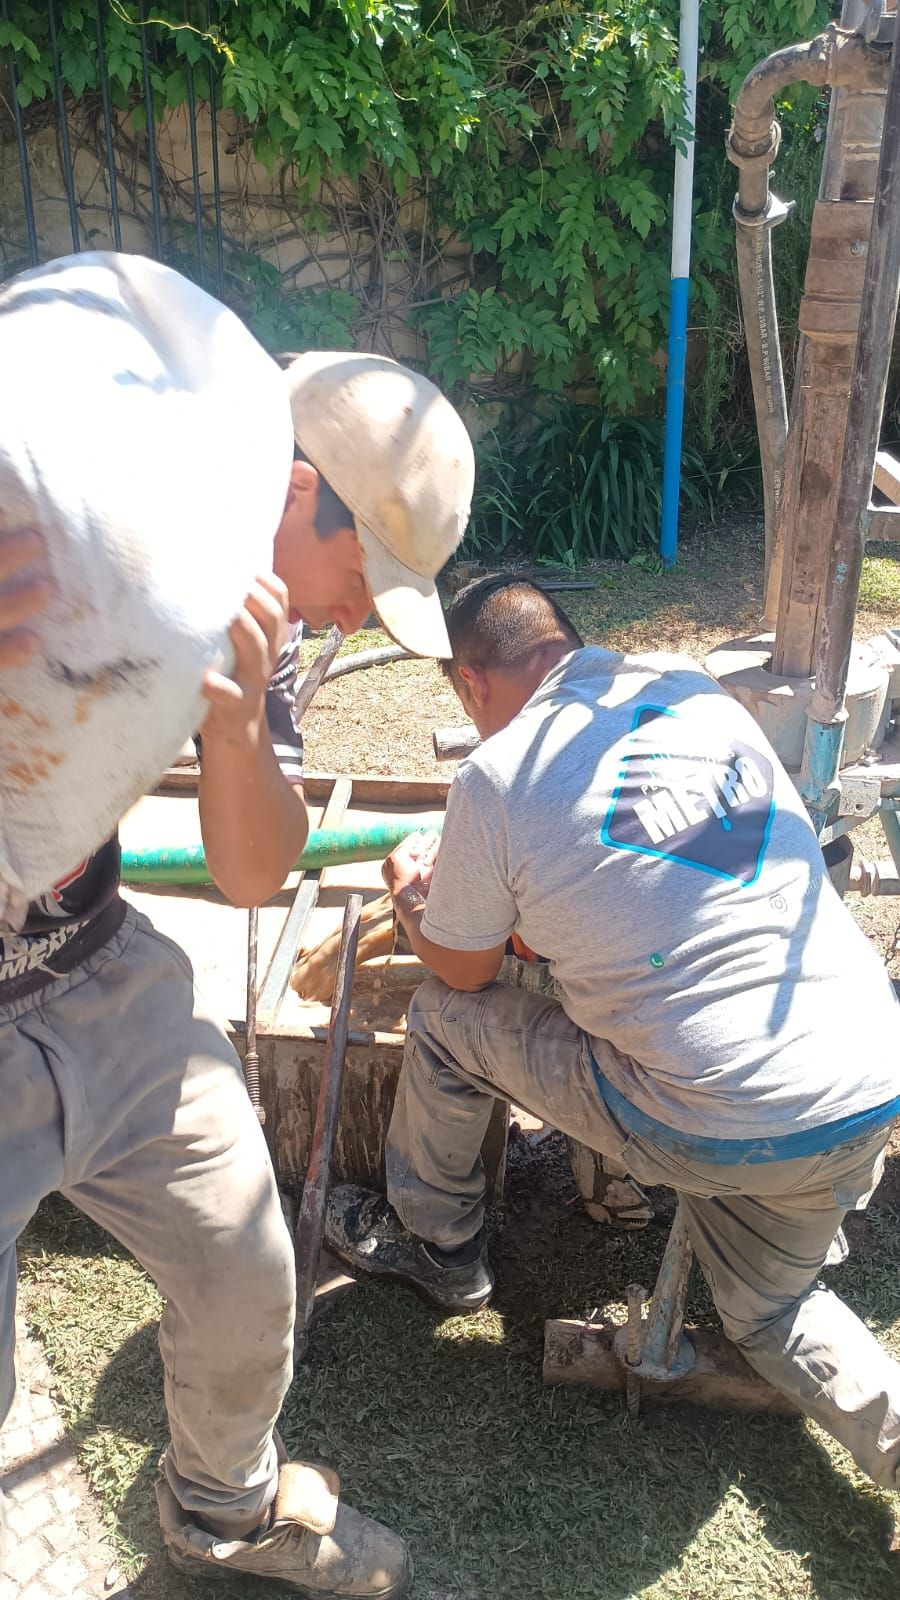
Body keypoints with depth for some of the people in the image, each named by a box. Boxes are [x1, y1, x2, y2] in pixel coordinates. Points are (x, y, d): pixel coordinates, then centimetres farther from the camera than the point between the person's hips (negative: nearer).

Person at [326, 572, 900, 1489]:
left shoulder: (495, 778, -10)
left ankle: (434, 1244, 35)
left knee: (445, 1017, 15)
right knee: (766, 1311, 32)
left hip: (716, 1132, -6)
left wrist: (413, 900, 29)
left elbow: (461, 971, 7)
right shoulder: (699, 692, 8)